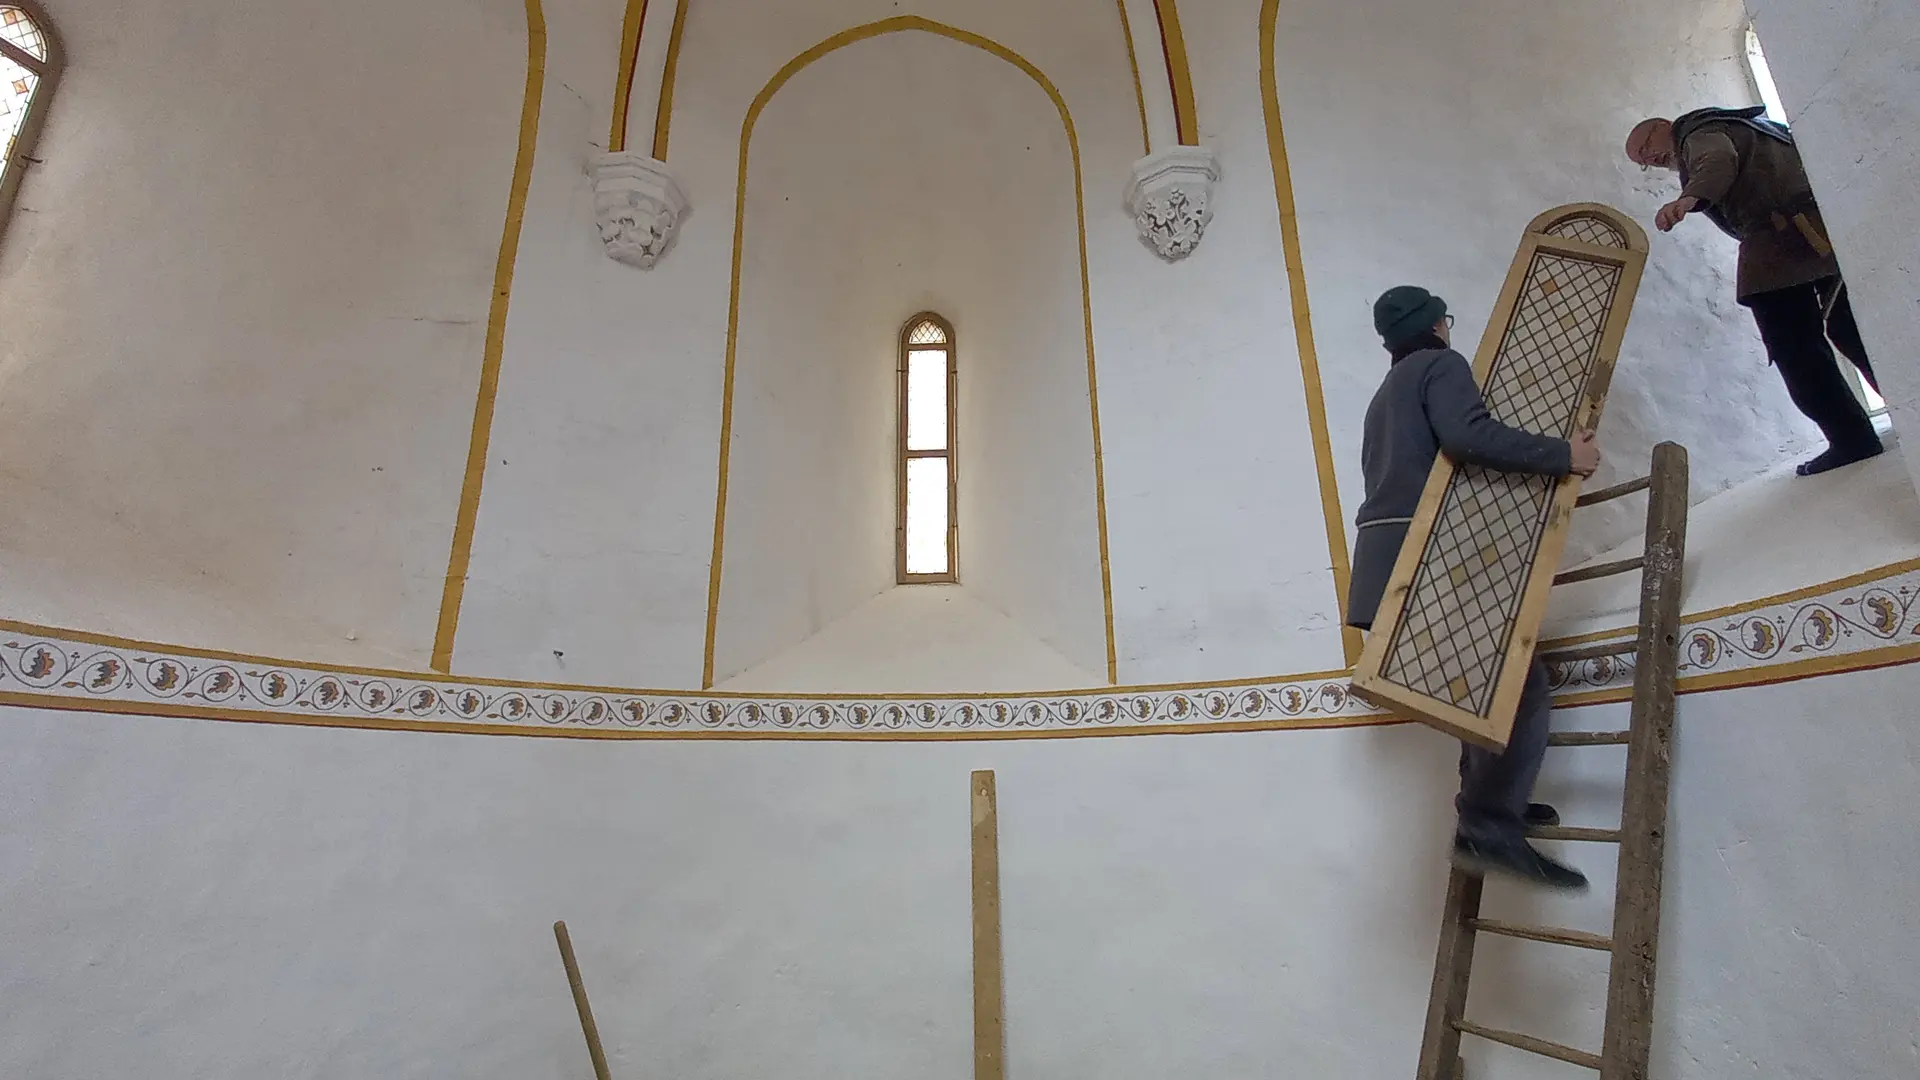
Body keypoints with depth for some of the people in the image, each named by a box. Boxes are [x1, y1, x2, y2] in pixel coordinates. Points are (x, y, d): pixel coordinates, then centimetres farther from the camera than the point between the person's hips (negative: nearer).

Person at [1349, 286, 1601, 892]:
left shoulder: (1386, 394, 29)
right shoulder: (1441, 365, 1)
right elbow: (1468, 435, -18)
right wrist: (1563, 456, -13)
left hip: (1389, 555, 10)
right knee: (1521, 685, -12)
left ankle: (1491, 803, 16)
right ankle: (1487, 829, -19)